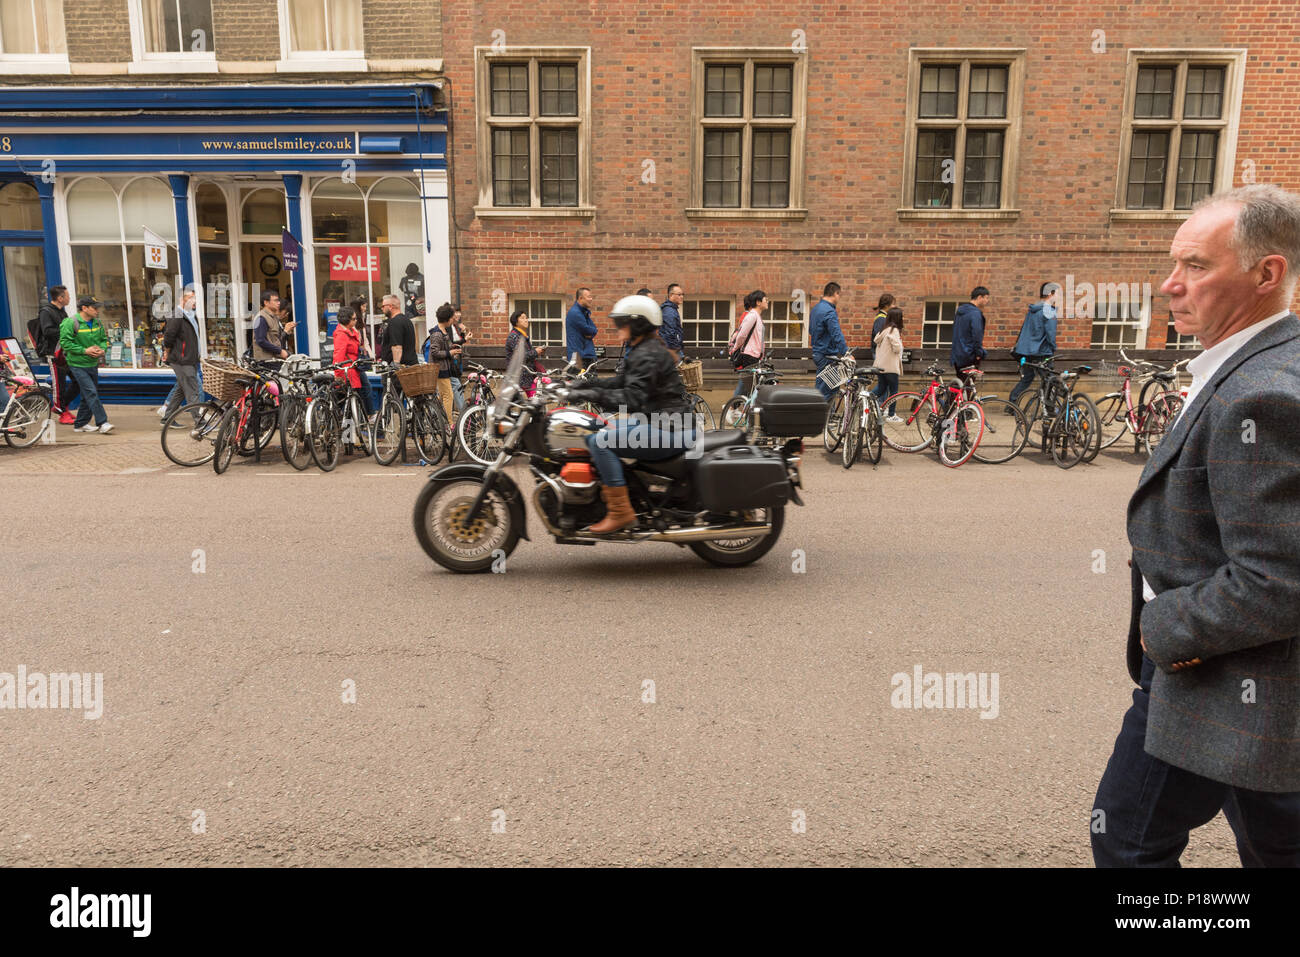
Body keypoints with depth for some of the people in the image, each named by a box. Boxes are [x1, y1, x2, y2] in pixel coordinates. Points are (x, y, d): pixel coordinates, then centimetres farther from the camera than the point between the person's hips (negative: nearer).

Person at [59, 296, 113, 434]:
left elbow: (104, 339, 16)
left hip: (92, 364, 7)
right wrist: (85, 351, -21)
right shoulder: (71, 322, -14)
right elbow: (65, 342, -15)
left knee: (87, 396, 13)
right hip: (78, 364, -7)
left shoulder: (97, 322, 6)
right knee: (91, 392, -15)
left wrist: (102, 349, -5)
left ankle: (80, 424, 24)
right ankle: (102, 423, -16)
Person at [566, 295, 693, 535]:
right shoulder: (640, 350, 17)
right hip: (654, 422, 11)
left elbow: (633, 398, -26)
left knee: (599, 442, -21)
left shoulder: (648, 355, -16)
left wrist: (593, 395, -27)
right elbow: (623, 381, 24)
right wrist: (587, 384, 13)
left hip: (668, 432, -11)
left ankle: (620, 512, -19)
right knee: (593, 435, 18)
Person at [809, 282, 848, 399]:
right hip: (827, 355, -10)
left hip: (817, 353, 10)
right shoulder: (829, 312, -18)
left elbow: (811, 331, 24)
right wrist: (846, 353, -24)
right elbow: (837, 335, -24)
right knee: (824, 391, -6)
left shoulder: (815, 309, 13)